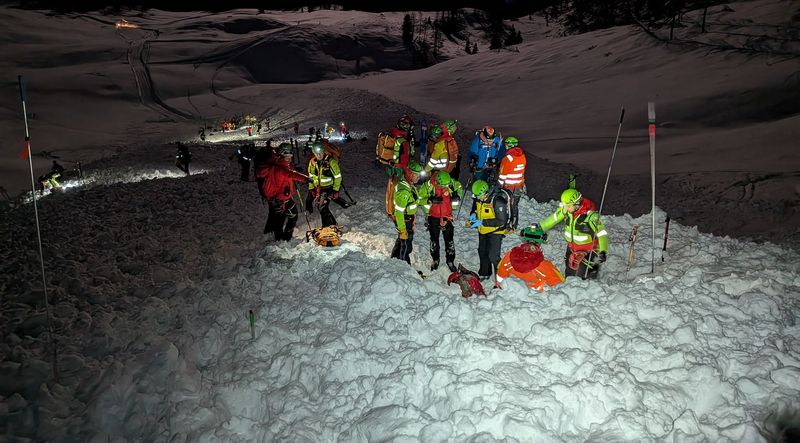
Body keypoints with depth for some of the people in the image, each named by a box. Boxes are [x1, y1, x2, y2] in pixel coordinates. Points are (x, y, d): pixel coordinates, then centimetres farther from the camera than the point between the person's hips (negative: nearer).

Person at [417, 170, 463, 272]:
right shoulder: (428, 185, -21)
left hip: (447, 216, 1)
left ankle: (450, 261, 20)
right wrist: (430, 200, -27)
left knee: (449, 240, 4)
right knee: (434, 240, 14)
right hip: (433, 216, -1)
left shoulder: (451, 183, -14)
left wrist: (457, 195, -10)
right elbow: (420, 198, -11)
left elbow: (459, 187, 8)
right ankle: (435, 260, 33)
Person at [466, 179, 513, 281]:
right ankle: (484, 274, 40)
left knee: (493, 256, -11)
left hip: (495, 231, -7)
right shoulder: (478, 198, -7)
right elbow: (475, 208, 15)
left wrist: (482, 222, -30)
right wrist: (473, 215, -10)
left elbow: (501, 221, -28)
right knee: (482, 253, 20)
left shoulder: (498, 201, -29)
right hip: (482, 231, 7)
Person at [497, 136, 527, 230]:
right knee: (515, 206, 19)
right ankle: (514, 225, 31)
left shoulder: (507, 159, -23)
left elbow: (502, 176, -17)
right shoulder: (522, 156, -2)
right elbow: (522, 171, 10)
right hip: (519, 187, 6)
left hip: (509, 188, -6)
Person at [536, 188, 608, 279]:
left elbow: (602, 233, -29)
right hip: (571, 247, 6)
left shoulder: (590, 215, -29)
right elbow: (553, 219, 5)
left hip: (588, 250, -6)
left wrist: (602, 252, -42)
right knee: (569, 273, 18)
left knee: (583, 276, -10)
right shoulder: (565, 210, -13)